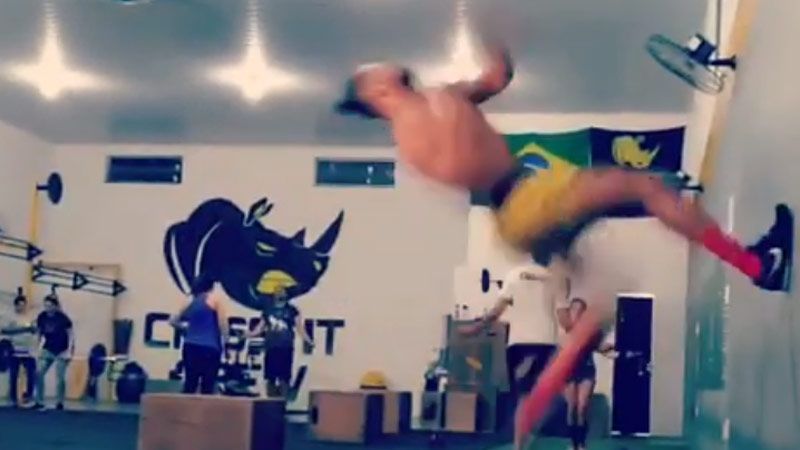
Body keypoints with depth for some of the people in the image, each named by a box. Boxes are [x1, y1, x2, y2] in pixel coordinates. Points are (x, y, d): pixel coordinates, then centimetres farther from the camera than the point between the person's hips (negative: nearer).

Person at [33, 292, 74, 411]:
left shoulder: (62, 318, -18)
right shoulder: (41, 317, -6)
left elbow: (71, 335, -12)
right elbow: (41, 333, 8)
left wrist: (69, 351, -18)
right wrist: (39, 349, 4)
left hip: (62, 350, -4)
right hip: (48, 349, 4)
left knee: (60, 376, -7)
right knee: (39, 373, -9)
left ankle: (59, 403, 7)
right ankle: (40, 402, -1)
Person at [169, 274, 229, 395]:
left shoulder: (190, 301, 13)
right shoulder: (215, 298, -1)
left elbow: (173, 321, 15)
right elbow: (223, 323, -8)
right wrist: (225, 341, 1)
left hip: (191, 346, 5)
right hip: (210, 347, -5)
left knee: (189, 384, 9)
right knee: (207, 386, -4)